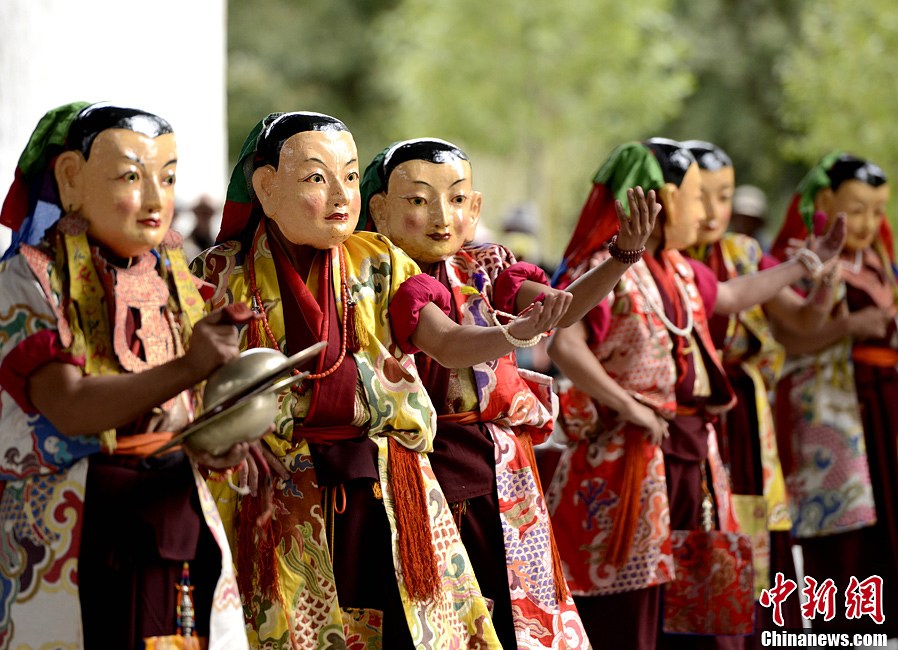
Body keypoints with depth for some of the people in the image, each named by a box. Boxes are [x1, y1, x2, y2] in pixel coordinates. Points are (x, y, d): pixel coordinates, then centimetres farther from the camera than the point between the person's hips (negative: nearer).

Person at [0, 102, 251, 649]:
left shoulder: (170, 279, 10)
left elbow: (184, 409, 10)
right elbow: (68, 408, -21)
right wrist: (188, 368, -32)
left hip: (176, 518, 5)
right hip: (71, 536, -5)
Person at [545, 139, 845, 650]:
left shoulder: (679, 270, 15)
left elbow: (731, 296, 34)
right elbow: (564, 345, -26)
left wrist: (809, 262, 38)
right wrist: (628, 406, -23)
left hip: (692, 450, 9)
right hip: (630, 453, -9)